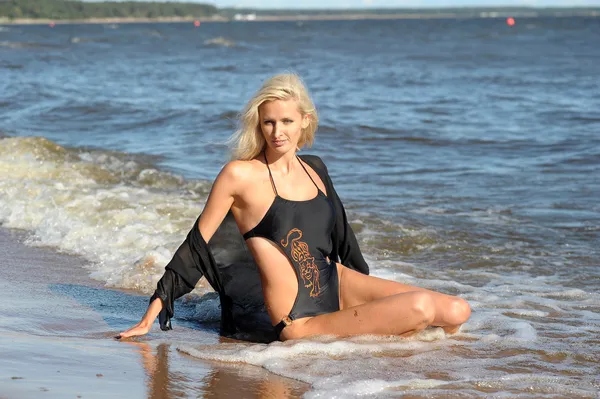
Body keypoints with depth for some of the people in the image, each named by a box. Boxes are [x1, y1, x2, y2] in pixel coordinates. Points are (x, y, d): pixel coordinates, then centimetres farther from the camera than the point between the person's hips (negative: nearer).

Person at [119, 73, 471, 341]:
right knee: (422, 307, -21)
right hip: (301, 322, -7)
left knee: (456, 313, -4)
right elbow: (197, 246, -6)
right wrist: (149, 319, -5)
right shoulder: (241, 174, -10)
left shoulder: (314, 169, 8)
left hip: (341, 286, 7)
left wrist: (375, 298, 30)